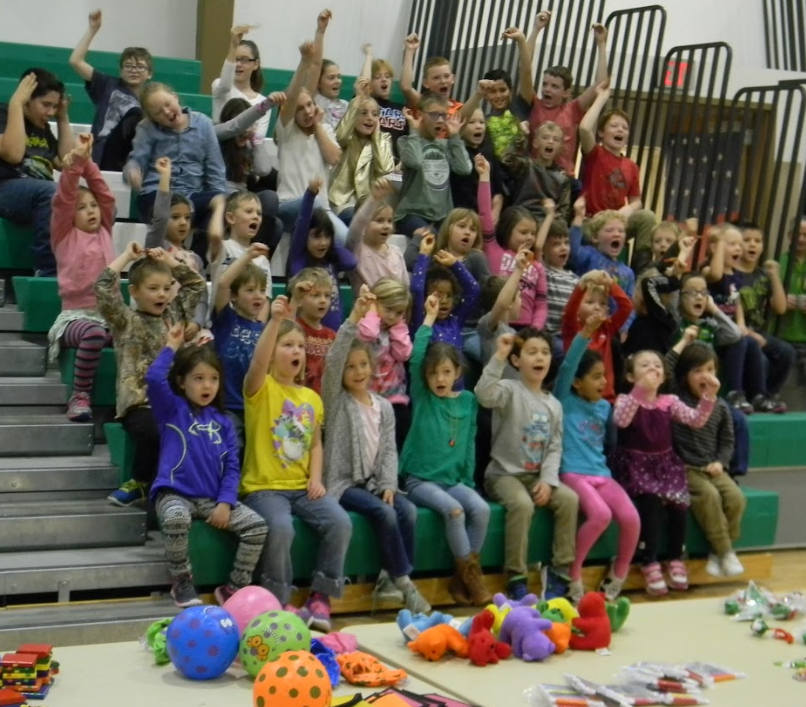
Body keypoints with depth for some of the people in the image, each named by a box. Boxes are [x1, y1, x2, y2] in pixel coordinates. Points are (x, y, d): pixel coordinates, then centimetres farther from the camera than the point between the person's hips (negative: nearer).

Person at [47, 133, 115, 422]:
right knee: (94, 334, -39)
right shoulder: (65, 235, 7)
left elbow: (106, 194, 12)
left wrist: (88, 162, 3)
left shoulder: (104, 232, 17)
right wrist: (75, 160, -13)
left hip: (110, 314, 4)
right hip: (76, 316, -4)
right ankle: (80, 396, -26)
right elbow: (63, 199, -5)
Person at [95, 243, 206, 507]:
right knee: (156, 433, -36)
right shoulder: (126, 321, 3)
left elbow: (197, 285, 26)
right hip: (140, 403, -5)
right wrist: (127, 256, -3)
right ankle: (140, 482, -7)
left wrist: (168, 260, 16)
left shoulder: (175, 314, 18)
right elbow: (103, 288, -12)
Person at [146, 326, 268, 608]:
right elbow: (153, 379, -16)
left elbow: (231, 467, 8)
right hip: (175, 493, -4)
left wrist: (225, 503, -6)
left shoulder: (222, 421, 13)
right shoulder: (172, 409, 5)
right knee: (176, 518, -38)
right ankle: (182, 582, -15)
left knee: (258, 526, -14)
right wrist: (171, 346, -3)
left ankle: (234, 586, 1)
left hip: (213, 498, 4)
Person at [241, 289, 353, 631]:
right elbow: (257, 364, -26)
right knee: (280, 527, -33)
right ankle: (280, 601, -10)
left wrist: (316, 478, 1)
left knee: (340, 521, -19)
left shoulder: (312, 398, 14)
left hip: (302, 486, 5)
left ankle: (320, 597, -3)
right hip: (264, 486, -5)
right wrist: (276, 320, -37)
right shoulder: (260, 388, -4)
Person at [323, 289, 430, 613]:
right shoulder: (336, 400, -3)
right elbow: (332, 360, -20)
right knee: (384, 513, -27)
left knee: (408, 510, -21)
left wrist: (388, 484, -10)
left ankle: (390, 579, -12)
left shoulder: (384, 406, 11)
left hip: (374, 481, 5)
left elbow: (389, 450, 7)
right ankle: (403, 581, -17)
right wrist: (354, 318, -30)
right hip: (343, 482, -5)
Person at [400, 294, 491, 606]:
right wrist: (429, 318, -13)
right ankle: (470, 574, -13)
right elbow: (416, 358, -15)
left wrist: (468, 480, 8)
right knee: (454, 509, -29)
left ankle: (463, 577, -10)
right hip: (420, 479, -3)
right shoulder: (422, 397, 0)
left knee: (481, 508, -22)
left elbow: (469, 443, 13)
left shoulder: (468, 400, 7)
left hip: (453, 479, 4)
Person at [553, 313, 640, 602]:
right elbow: (566, 367, -16)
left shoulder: (605, 406, 17)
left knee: (631, 518, -18)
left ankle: (618, 575, 7)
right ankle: (572, 573, -11)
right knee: (600, 514, -31)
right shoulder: (565, 400, 1)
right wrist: (585, 334, -26)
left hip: (602, 474, 5)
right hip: (573, 473, -5)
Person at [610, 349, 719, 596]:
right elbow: (620, 421, -26)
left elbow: (696, 420, -5)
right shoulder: (626, 400, -4)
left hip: (664, 464, 4)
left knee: (677, 504, -21)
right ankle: (649, 563, -19)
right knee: (651, 502, -29)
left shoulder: (669, 402, 7)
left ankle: (676, 558, 2)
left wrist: (709, 394, -21)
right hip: (635, 465, -4)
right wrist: (641, 390, -38)